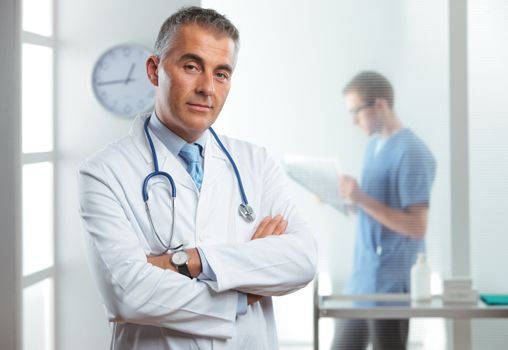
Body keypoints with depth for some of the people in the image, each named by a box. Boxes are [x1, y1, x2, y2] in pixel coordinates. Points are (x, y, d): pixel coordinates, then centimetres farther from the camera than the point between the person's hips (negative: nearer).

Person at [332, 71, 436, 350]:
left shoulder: (412, 153, -17)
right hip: (362, 277, 9)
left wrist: (362, 199, -25)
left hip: (391, 284, -9)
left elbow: (417, 227, -21)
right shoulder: (373, 146, 11)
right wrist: (349, 199, 2)